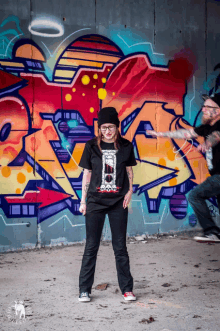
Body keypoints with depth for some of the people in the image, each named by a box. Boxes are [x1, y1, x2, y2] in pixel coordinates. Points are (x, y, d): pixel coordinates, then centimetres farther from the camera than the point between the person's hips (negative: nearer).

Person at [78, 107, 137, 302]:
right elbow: (87, 173, 5)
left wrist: (130, 191, -4)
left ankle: (127, 289, 16)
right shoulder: (92, 146, 0)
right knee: (91, 246, 3)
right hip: (95, 201, 0)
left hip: (118, 202, 1)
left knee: (120, 246, 6)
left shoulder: (125, 146, 2)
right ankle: (85, 290, 12)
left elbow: (129, 171, 11)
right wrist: (83, 201, 4)